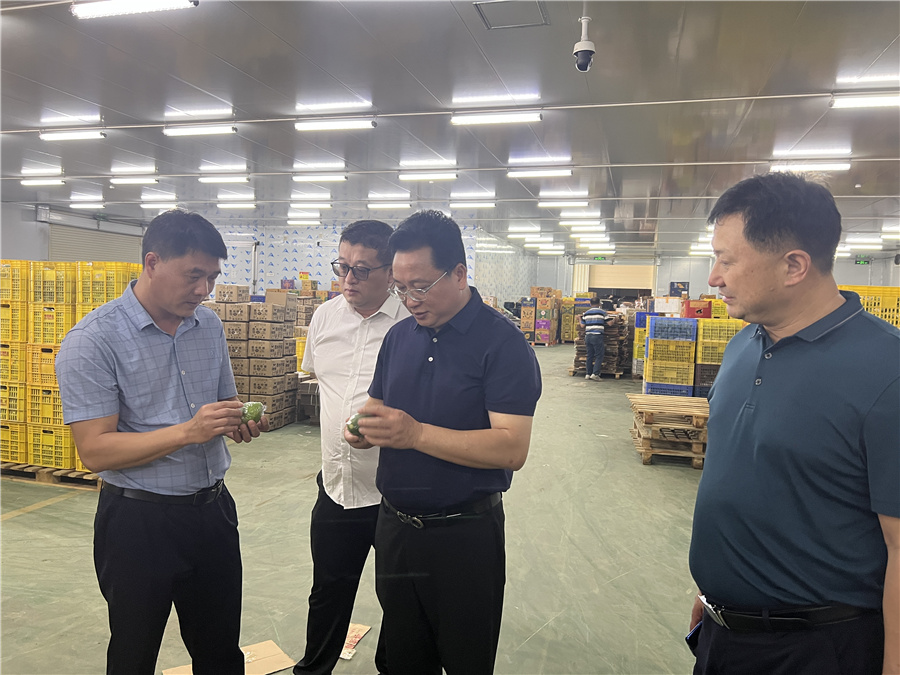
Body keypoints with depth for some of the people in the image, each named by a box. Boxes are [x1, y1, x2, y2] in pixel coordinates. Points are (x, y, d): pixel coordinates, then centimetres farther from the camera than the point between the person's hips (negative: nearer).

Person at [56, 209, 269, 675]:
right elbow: (94, 451, -18)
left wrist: (240, 424, -7)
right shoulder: (92, 340, -14)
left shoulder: (209, 326, 4)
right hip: (140, 519, -5)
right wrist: (188, 432, -28)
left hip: (213, 509, 5)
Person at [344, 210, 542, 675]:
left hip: (464, 533, -6)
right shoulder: (399, 336, 5)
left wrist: (416, 434, -29)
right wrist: (364, 429, -9)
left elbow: (512, 449, -23)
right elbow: (378, 406, 15)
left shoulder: (502, 342, -16)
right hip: (394, 525, 6)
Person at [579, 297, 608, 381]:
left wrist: (579, 318, 32)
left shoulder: (586, 313, 11)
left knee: (590, 355, 12)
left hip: (588, 336, 5)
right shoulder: (602, 312, -1)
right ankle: (595, 374, -9)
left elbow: (582, 325, 12)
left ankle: (588, 374, 13)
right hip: (598, 336, -5)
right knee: (599, 355, 0)